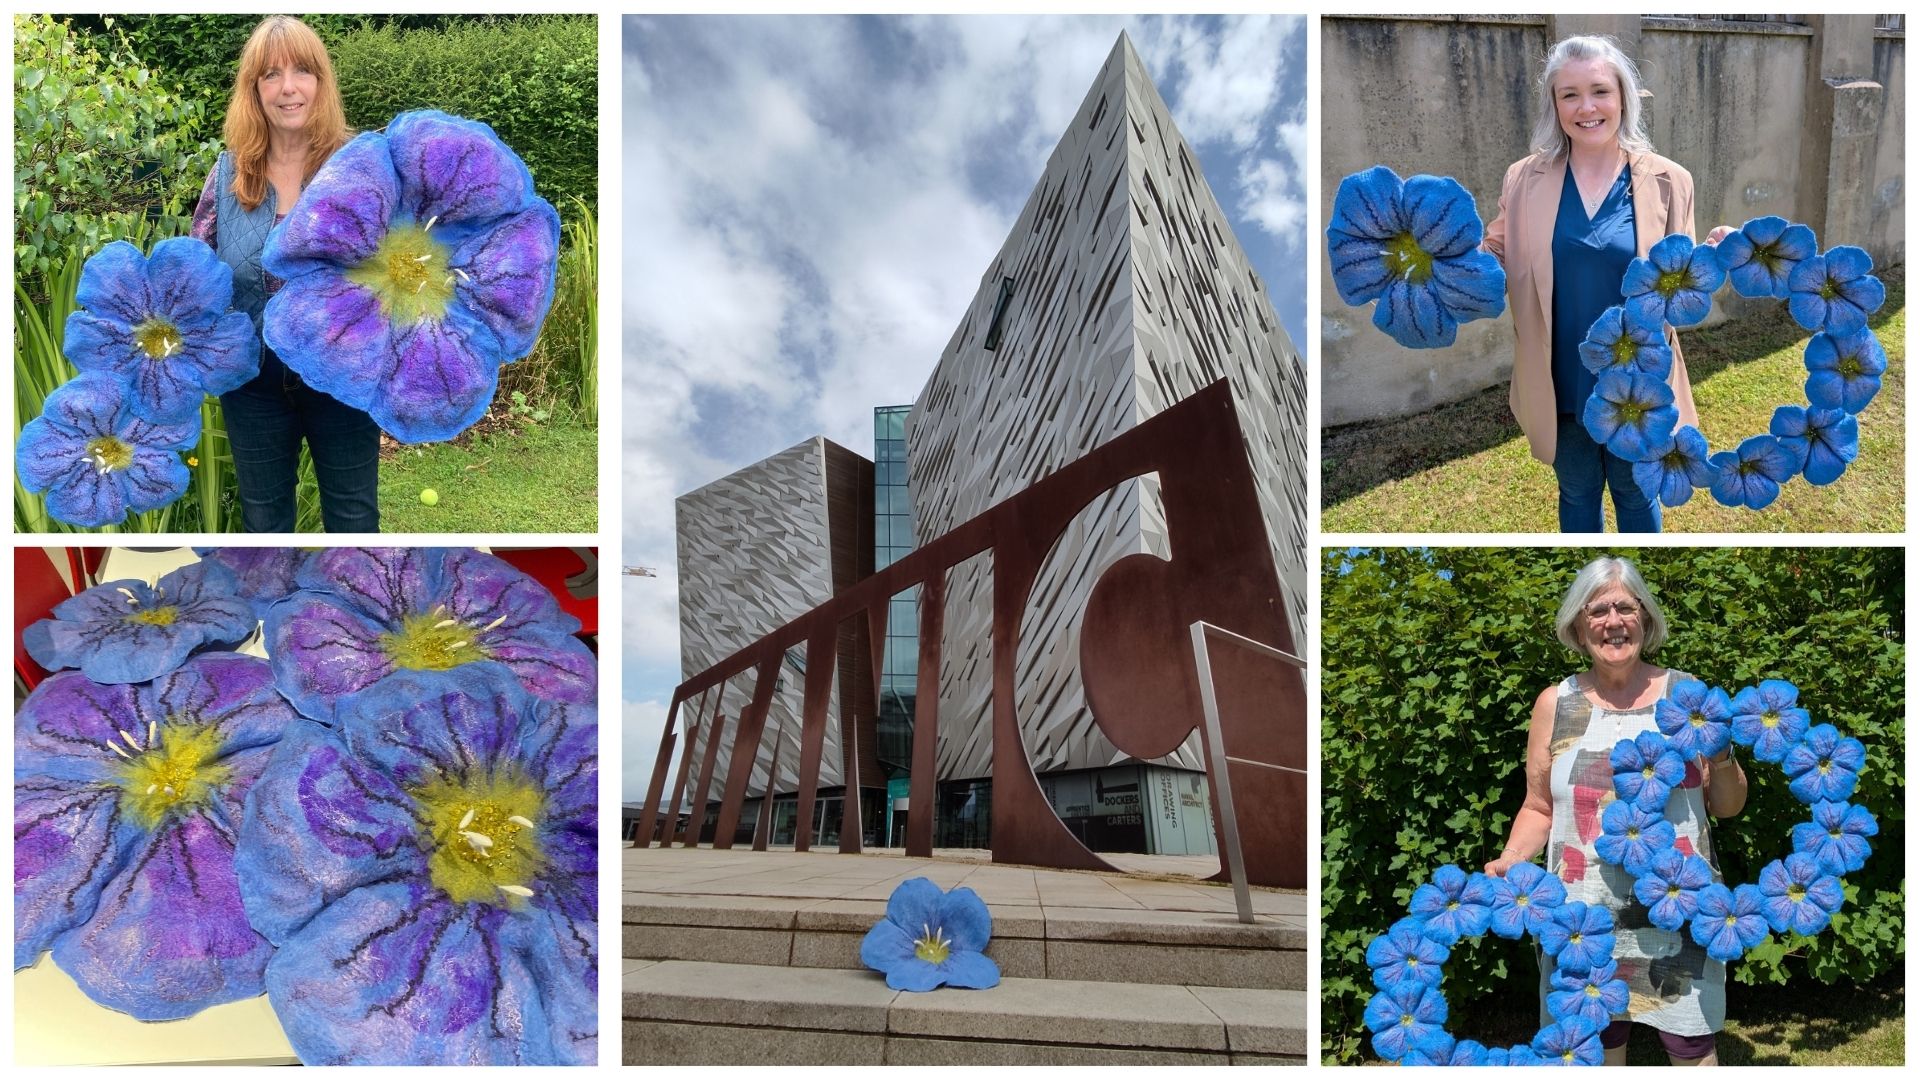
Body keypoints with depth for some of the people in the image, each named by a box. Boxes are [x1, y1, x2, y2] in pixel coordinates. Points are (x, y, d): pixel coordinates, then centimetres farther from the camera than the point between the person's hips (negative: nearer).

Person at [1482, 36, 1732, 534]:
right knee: (1576, 494, 21)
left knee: (1635, 494, 19)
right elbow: (1504, 276, 1)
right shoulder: (1525, 179, -5)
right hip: (1562, 383, 1)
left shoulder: (1666, 182, -7)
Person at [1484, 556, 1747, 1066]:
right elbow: (1539, 809, 10)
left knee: (1692, 1049, 3)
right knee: (1599, 1047, 9)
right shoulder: (1556, 703, 3)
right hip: (1586, 913, 1)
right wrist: (1508, 862, -8)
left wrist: (1722, 755, -11)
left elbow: (1727, 807, 8)